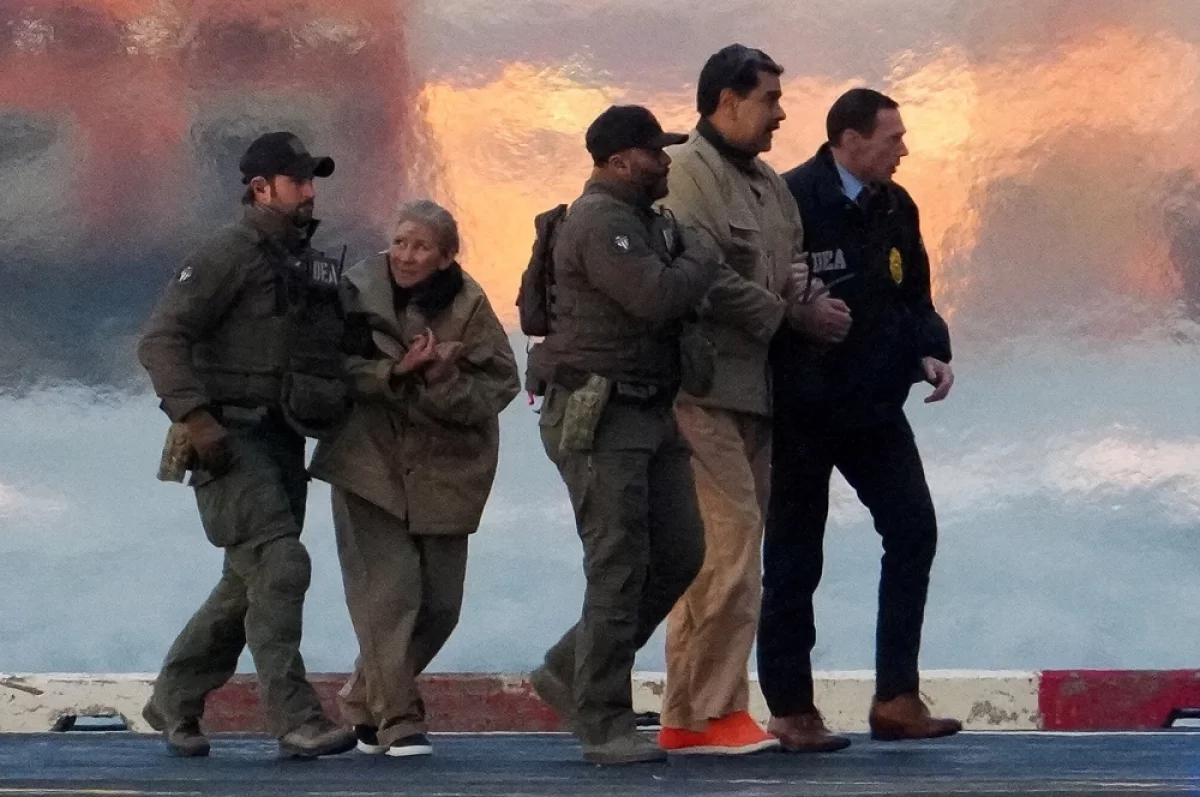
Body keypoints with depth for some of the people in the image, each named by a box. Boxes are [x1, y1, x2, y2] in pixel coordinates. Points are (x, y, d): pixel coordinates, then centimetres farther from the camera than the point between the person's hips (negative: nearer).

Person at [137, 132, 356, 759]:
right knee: (280, 566, -17)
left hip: (282, 442, 8)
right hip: (231, 441, -8)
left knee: (248, 584, 11)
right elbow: (161, 339, -14)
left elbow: (325, 349, 28)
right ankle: (294, 718, -18)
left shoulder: (307, 262, 16)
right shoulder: (230, 253, -9)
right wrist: (196, 419, -22)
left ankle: (174, 703, 23)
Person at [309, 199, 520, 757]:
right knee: (388, 586, -14)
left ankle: (364, 699, 26)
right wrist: (395, 371, -20)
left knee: (440, 601, 6)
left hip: (443, 470, 2)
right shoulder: (359, 291, -5)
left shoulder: (469, 306, -5)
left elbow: (499, 387, -8)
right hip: (370, 462, -2)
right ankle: (396, 717, -6)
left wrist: (442, 379, -24)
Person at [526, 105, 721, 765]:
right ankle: (603, 724, -1)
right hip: (600, 415, -10)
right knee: (619, 568, -7)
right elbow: (657, 299, -25)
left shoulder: (644, 220, 18)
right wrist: (701, 258, -9)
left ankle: (570, 673, 20)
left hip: (650, 412, 10)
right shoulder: (601, 222, -15)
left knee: (679, 553, 9)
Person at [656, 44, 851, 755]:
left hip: (753, 389, 10)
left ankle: (687, 716, 13)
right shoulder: (686, 173, -10)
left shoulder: (766, 182, 20)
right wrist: (791, 313, -10)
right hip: (703, 386, -10)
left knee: (721, 546, 9)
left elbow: (793, 259, 21)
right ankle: (716, 712, -9)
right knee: (731, 535, -13)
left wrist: (808, 296, -3)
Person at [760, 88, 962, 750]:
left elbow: (913, 296, 17)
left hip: (875, 409, 6)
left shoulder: (895, 209, 7)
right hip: (800, 415, -6)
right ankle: (791, 711, 14)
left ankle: (896, 700, 4)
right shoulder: (789, 203, -16)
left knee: (913, 531, -1)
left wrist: (929, 352, 0)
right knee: (793, 563, 4)